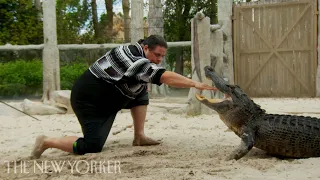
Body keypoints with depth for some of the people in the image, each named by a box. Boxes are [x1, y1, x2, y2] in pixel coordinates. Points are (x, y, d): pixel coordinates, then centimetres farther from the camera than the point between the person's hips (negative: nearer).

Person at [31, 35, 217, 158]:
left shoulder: (138, 54, 7)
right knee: (93, 146, -16)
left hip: (105, 98, 10)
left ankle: (139, 137, 9)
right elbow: (165, 77, -32)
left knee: (142, 92, 9)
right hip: (89, 99, -10)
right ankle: (47, 141, 1)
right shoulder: (135, 58, -24)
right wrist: (196, 84, -34)